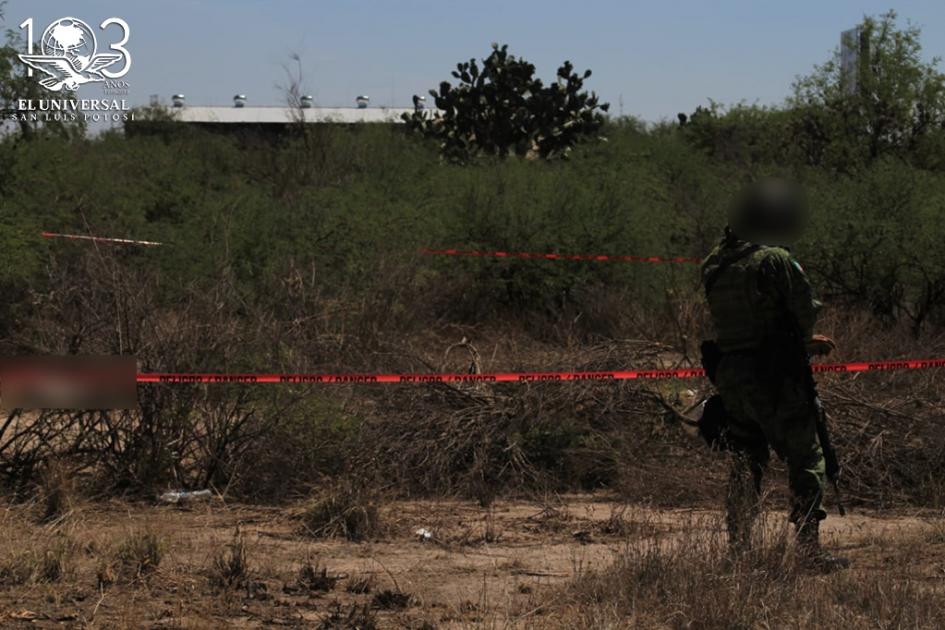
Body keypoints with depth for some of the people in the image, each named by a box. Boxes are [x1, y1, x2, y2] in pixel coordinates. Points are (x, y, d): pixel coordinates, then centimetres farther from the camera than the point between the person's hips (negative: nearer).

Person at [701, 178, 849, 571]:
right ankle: (809, 546, -2)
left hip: (729, 375, 7)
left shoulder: (714, 266, 9)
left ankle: (739, 546, 15)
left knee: (745, 462, 15)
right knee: (805, 459, 1)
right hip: (775, 380, -7)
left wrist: (805, 343, 21)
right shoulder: (775, 260, -14)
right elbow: (805, 313, -11)